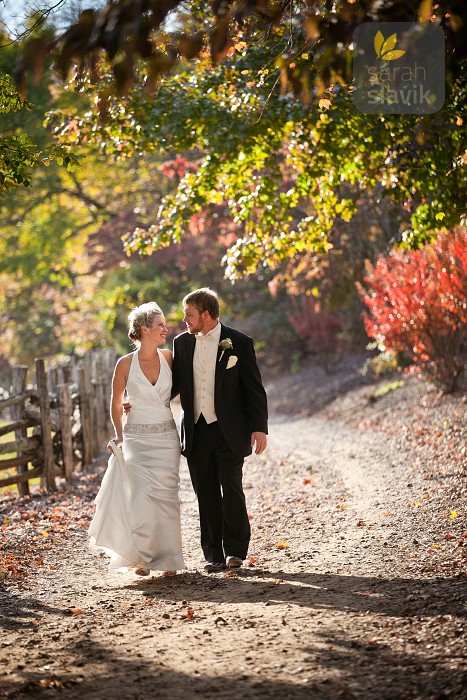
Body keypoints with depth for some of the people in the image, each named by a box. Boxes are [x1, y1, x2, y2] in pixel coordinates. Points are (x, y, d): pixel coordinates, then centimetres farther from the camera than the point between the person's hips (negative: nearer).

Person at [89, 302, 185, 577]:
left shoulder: (168, 357, 1)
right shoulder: (126, 364, -6)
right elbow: (116, 404, 5)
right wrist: (119, 436, 0)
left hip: (167, 438, 2)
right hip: (137, 438, -2)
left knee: (166, 497, 0)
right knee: (141, 497, -10)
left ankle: (167, 558, 8)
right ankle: (142, 557, 5)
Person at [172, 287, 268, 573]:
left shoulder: (239, 343, -4)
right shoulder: (182, 343, 8)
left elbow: (254, 389, -2)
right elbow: (175, 384, 16)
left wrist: (259, 428, -8)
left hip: (229, 431, -4)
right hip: (196, 431, 4)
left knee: (231, 490, -5)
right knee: (206, 495, 5)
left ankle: (235, 549, 8)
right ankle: (214, 555, 12)